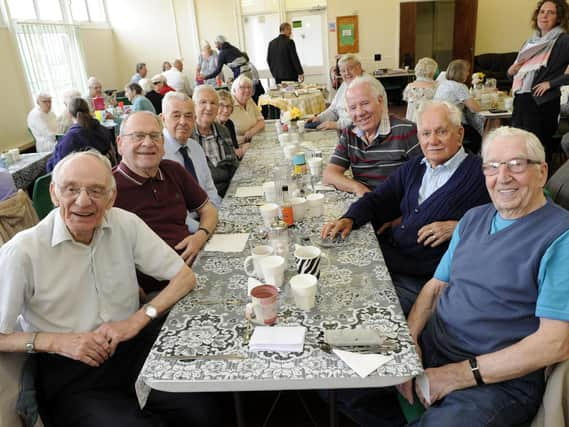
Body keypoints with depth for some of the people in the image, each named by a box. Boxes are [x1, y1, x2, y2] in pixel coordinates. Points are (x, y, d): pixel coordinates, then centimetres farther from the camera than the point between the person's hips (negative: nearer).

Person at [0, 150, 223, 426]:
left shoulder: (126, 225, -4)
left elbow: (185, 276, -1)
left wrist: (139, 318, -11)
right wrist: (55, 342, -17)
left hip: (133, 347, 3)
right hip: (69, 374, -2)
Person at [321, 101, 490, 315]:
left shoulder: (479, 173, -4)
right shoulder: (414, 167, 16)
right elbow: (378, 200, 16)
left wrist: (457, 228, -18)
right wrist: (349, 219, -2)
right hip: (385, 255, 6)